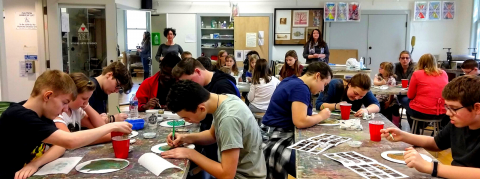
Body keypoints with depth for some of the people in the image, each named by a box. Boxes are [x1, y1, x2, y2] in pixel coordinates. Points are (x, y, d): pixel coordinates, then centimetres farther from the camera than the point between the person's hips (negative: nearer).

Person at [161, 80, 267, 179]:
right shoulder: (222, 99, -5)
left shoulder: (229, 119, -31)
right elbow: (213, 134, 13)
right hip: (234, 170, 7)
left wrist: (191, 154, -19)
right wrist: (185, 138, -2)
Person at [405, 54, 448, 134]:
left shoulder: (417, 74, -4)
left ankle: (415, 132, 32)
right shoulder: (444, 73, 8)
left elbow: (410, 95, 3)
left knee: (407, 105, 28)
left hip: (420, 112, -4)